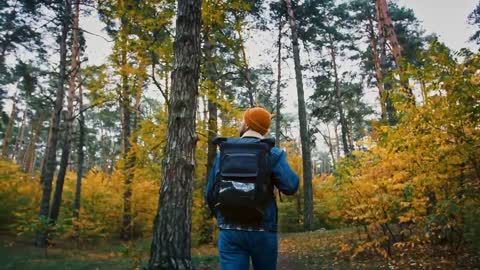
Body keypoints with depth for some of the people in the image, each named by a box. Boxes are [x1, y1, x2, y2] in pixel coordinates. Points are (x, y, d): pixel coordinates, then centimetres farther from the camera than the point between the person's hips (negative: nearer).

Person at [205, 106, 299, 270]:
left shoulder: (223, 152, 4)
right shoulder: (271, 153, -4)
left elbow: (210, 194, 7)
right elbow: (291, 186, -15)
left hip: (230, 231, 1)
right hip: (262, 231, -1)